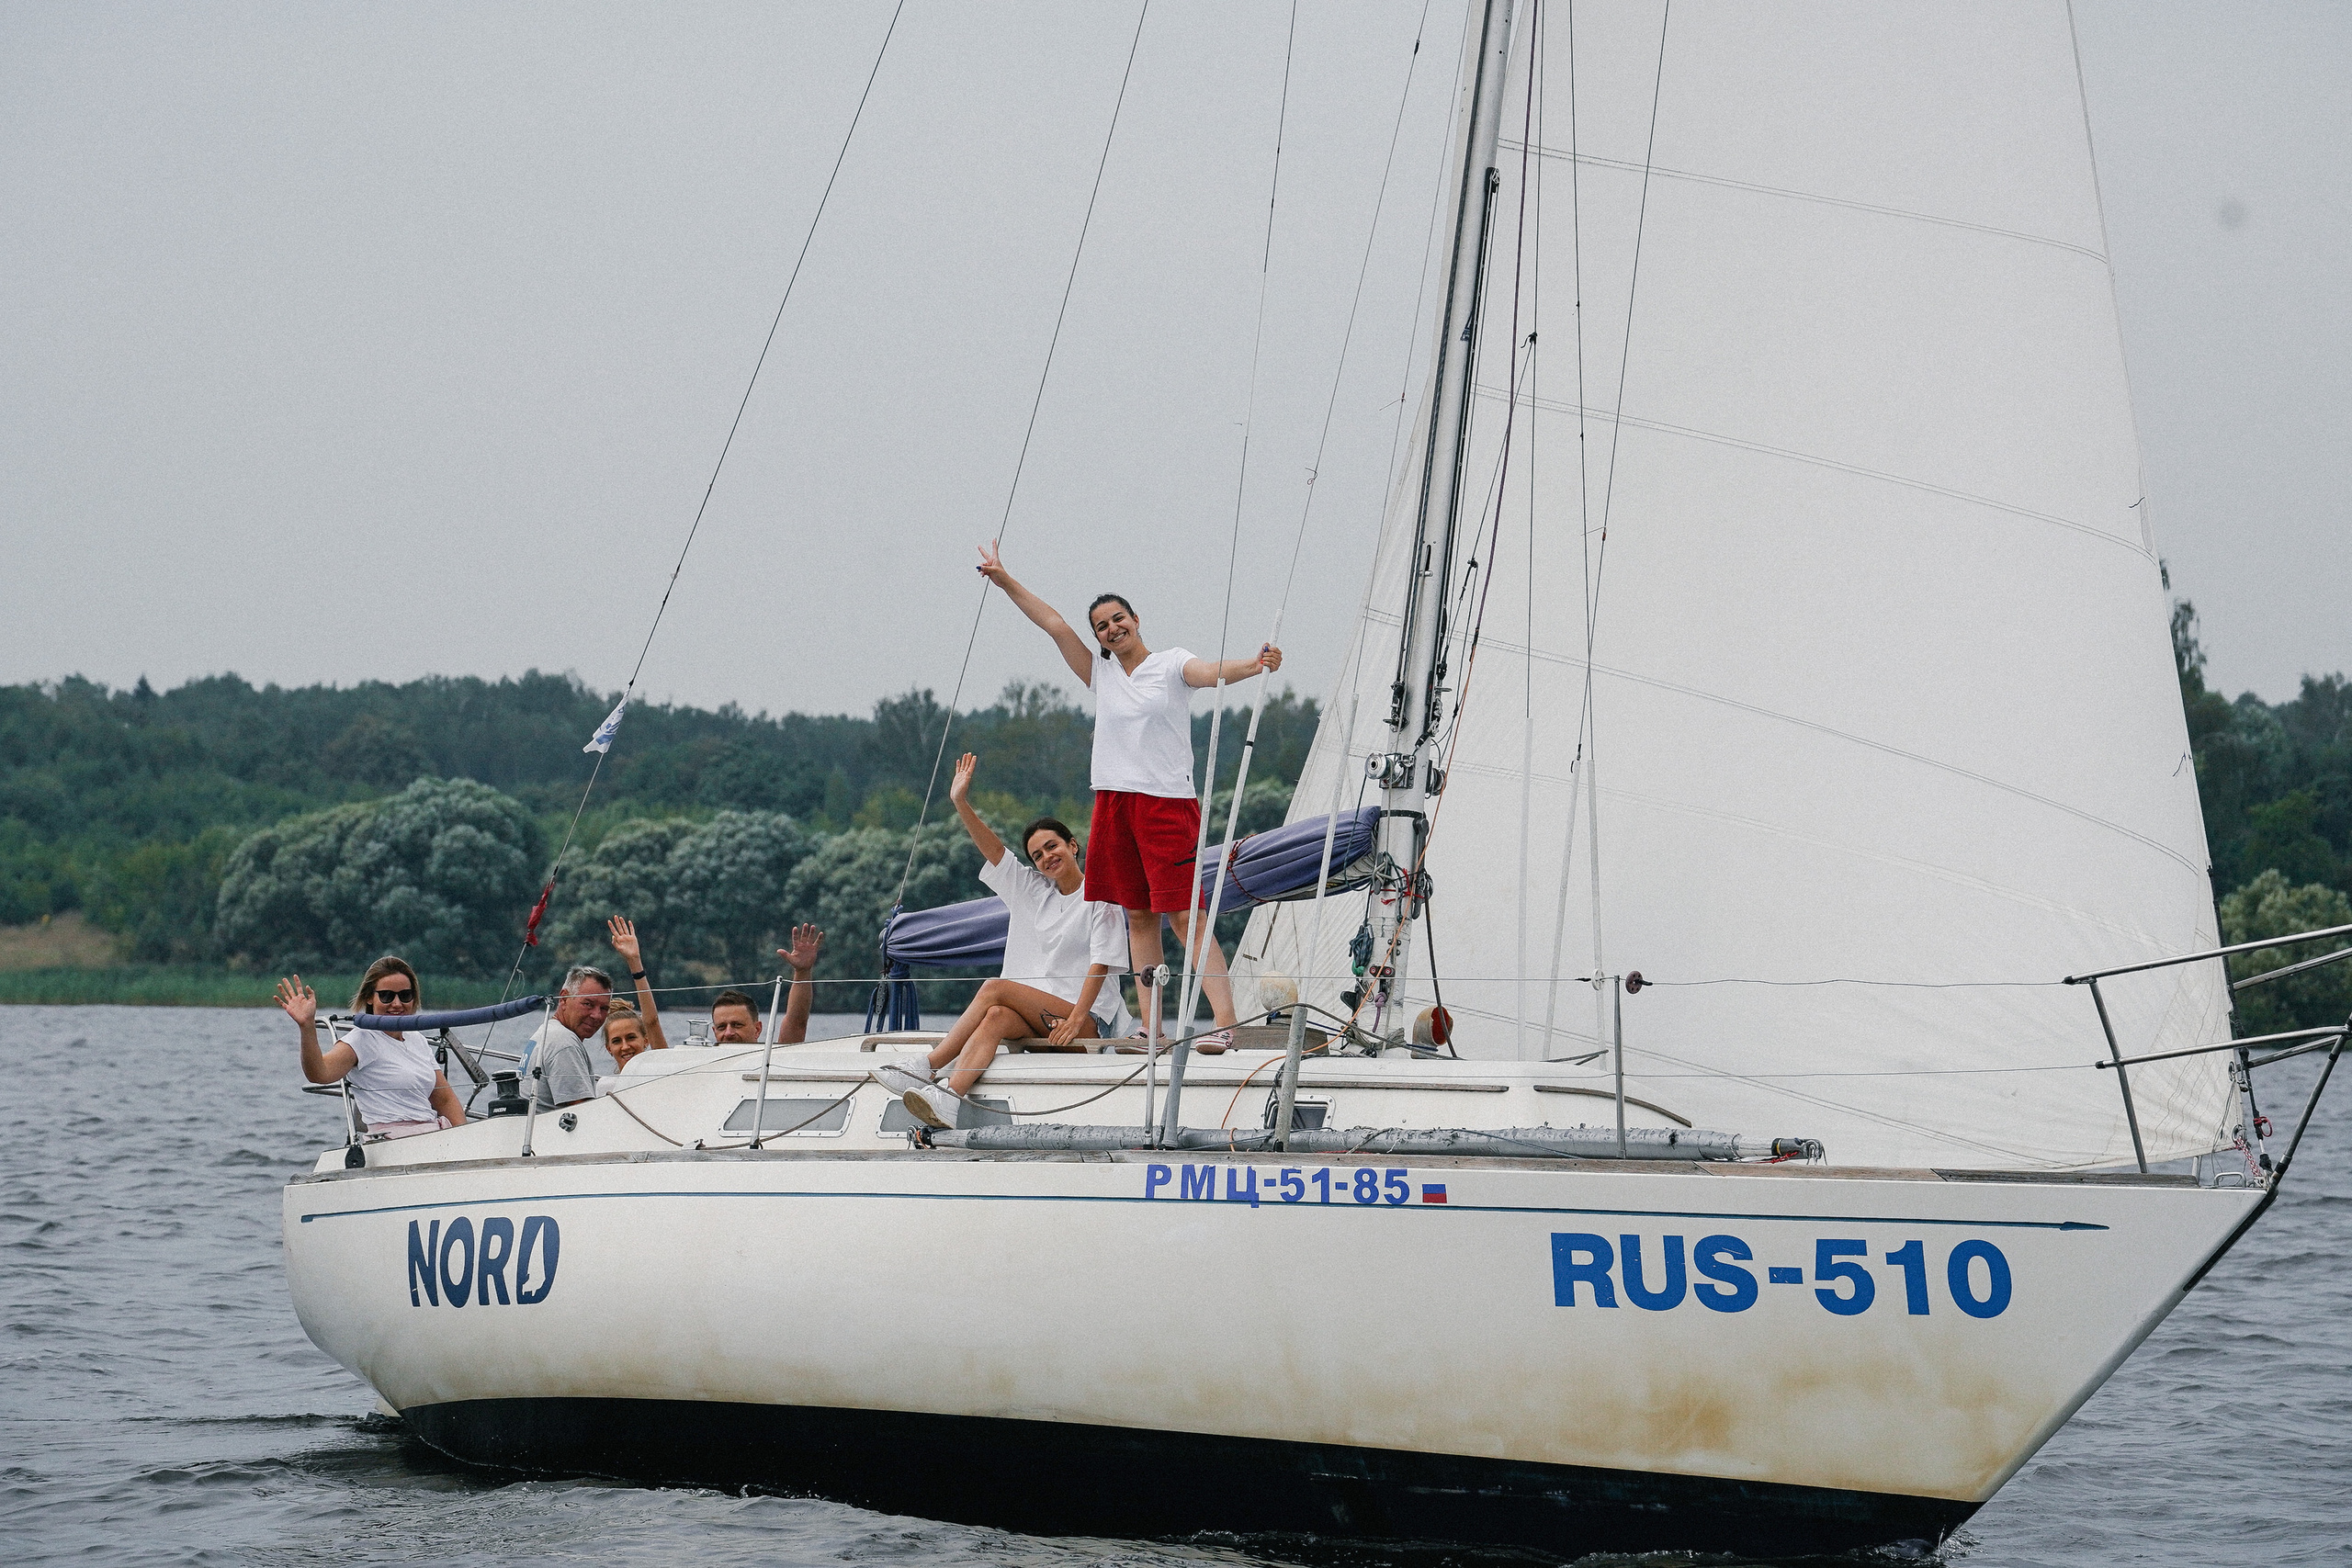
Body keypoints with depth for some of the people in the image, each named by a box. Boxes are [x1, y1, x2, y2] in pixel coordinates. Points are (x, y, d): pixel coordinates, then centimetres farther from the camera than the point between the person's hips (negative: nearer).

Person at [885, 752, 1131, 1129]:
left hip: (1088, 1023, -5)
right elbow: (993, 848, 9)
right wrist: (961, 802, -4)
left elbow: (1100, 965, -10)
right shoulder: (1031, 892, 18)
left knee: (995, 988, -25)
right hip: (1036, 1020, 5)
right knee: (995, 1018, -30)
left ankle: (927, 1065, -27)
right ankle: (948, 1100, -53)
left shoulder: (1101, 898, 0)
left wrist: (1076, 1018, -22)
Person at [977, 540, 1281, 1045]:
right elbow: (1054, 624, 13)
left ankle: (1225, 1021, -17)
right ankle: (1151, 1028, 8)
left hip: (1168, 802, -6)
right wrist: (1005, 581, 11)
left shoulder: (1171, 663, 1)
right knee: (1139, 916, 6)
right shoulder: (1101, 674, 14)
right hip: (1114, 804, 6)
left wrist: (1253, 665, -38)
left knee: (1186, 915, -13)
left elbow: (1210, 672, -17)